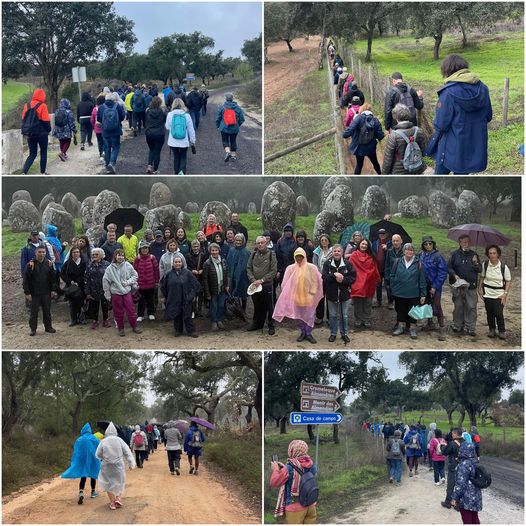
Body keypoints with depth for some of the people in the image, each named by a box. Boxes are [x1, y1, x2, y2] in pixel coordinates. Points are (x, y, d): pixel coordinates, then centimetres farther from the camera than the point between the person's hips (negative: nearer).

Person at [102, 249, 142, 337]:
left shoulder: (128, 266, -5)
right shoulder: (110, 269, -8)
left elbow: (135, 275, 6)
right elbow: (105, 281, -3)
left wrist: (128, 282, -11)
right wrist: (107, 295, -1)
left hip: (127, 291, 1)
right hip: (115, 293, -1)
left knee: (131, 310, 5)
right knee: (118, 312, 8)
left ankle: (134, 327, 22)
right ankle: (121, 328, 23)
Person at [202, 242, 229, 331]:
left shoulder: (223, 261, 2)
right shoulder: (207, 263, -13)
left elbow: (227, 275, 13)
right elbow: (205, 280, -12)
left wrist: (227, 285, 3)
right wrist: (207, 293, -14)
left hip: (222, 288, 4)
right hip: (213, 290, -4)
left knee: (221, 306, 12)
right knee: (213, 306, 5)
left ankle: (219, 321, 29)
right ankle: (214, 322, 20)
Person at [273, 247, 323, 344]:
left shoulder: (311, 267, -7)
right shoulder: (291, 268, -1)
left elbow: (315, 281, -5)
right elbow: (286, 283, 3)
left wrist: (313, 292, -8)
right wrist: (287, 294, -1)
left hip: (308, 296, -2)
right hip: (296, 296, 2)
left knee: (309, 316, 0)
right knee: (299, 316, 12)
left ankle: (308, 333, 13)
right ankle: (302, 332, 25)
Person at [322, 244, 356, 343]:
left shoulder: (347, 264, -3)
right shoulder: (327, 263, -3)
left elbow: (353, 277, -6)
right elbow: (324, 277, -12)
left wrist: (343, 279, -20)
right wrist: (334, 275, -24)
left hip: (344, 293, 0)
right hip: (331, 294, 0)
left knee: (344, 316, 9)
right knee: (333, 315, 10)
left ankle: (344, 333, 23)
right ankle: (333, 333, 23)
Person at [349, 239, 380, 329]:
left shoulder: (371, 257, 8)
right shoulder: (354, 256, -2)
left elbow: (374, 270, 10)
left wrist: (376, 280, 4)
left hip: (368, 283, 3)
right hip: (357, 283, -3)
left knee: (367, 303, 6)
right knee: (358, 303, 4)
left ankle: (366, 320, 14)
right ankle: (358, 320, 14)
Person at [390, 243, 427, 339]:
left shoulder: (418, 263, -4)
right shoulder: (398, 262, 0)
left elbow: (422, 280, -3)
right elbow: (392, 276, 8)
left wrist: (423, 295, -5)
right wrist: (393, 287, 0)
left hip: (413, 294, -2)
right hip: (399, 293, 2)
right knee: (400, 311, 13)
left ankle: (413, 329, 19)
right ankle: (400, 327, 28)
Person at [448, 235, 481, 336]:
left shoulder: (474, 255, 9)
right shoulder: (455, 254, 5)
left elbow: (480, 270, 9)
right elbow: (449, 267, 5)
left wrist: (476, 263, -11)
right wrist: (454, 275, -11)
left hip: (471, 286, 1)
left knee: (471, 307, -3)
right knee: (458, 307, 6)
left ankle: (471, 328, 2)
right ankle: (458, 326, 16)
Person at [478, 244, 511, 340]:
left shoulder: (504, 267, -8)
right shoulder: (485, 265, -1)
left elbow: (508, 281, -1)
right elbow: (482, 277, 14)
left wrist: (505, 293, -8)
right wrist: (480, 288, 5)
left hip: (499, 294, -3)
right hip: (487, 293, 3)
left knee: (499, 313, -10)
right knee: (489, 313, 6)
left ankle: (502, 331, 6)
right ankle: (492, 330, 23)